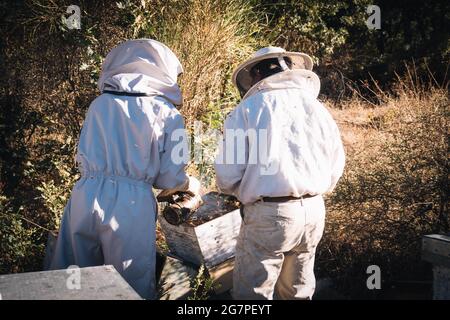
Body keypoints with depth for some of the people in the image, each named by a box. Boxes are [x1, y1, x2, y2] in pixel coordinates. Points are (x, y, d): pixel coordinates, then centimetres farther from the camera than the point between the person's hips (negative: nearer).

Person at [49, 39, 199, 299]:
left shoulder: (100, 104, 9)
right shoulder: (167, 115, 2)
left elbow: (83, 156, 12)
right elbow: (170, 178, 2)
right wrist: (190, 184, 24)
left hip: (86, 196, 3)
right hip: (130, 203, -3)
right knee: (133, 288, 9)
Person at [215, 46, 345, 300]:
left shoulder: (248, 109, -6)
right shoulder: (317, 108, 6)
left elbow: (228, 177, -8)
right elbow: (335, 171, 13)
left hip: (269, 215, -5)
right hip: (314, 212, 5)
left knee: (253, 294, 5)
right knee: (298, 292, 19)